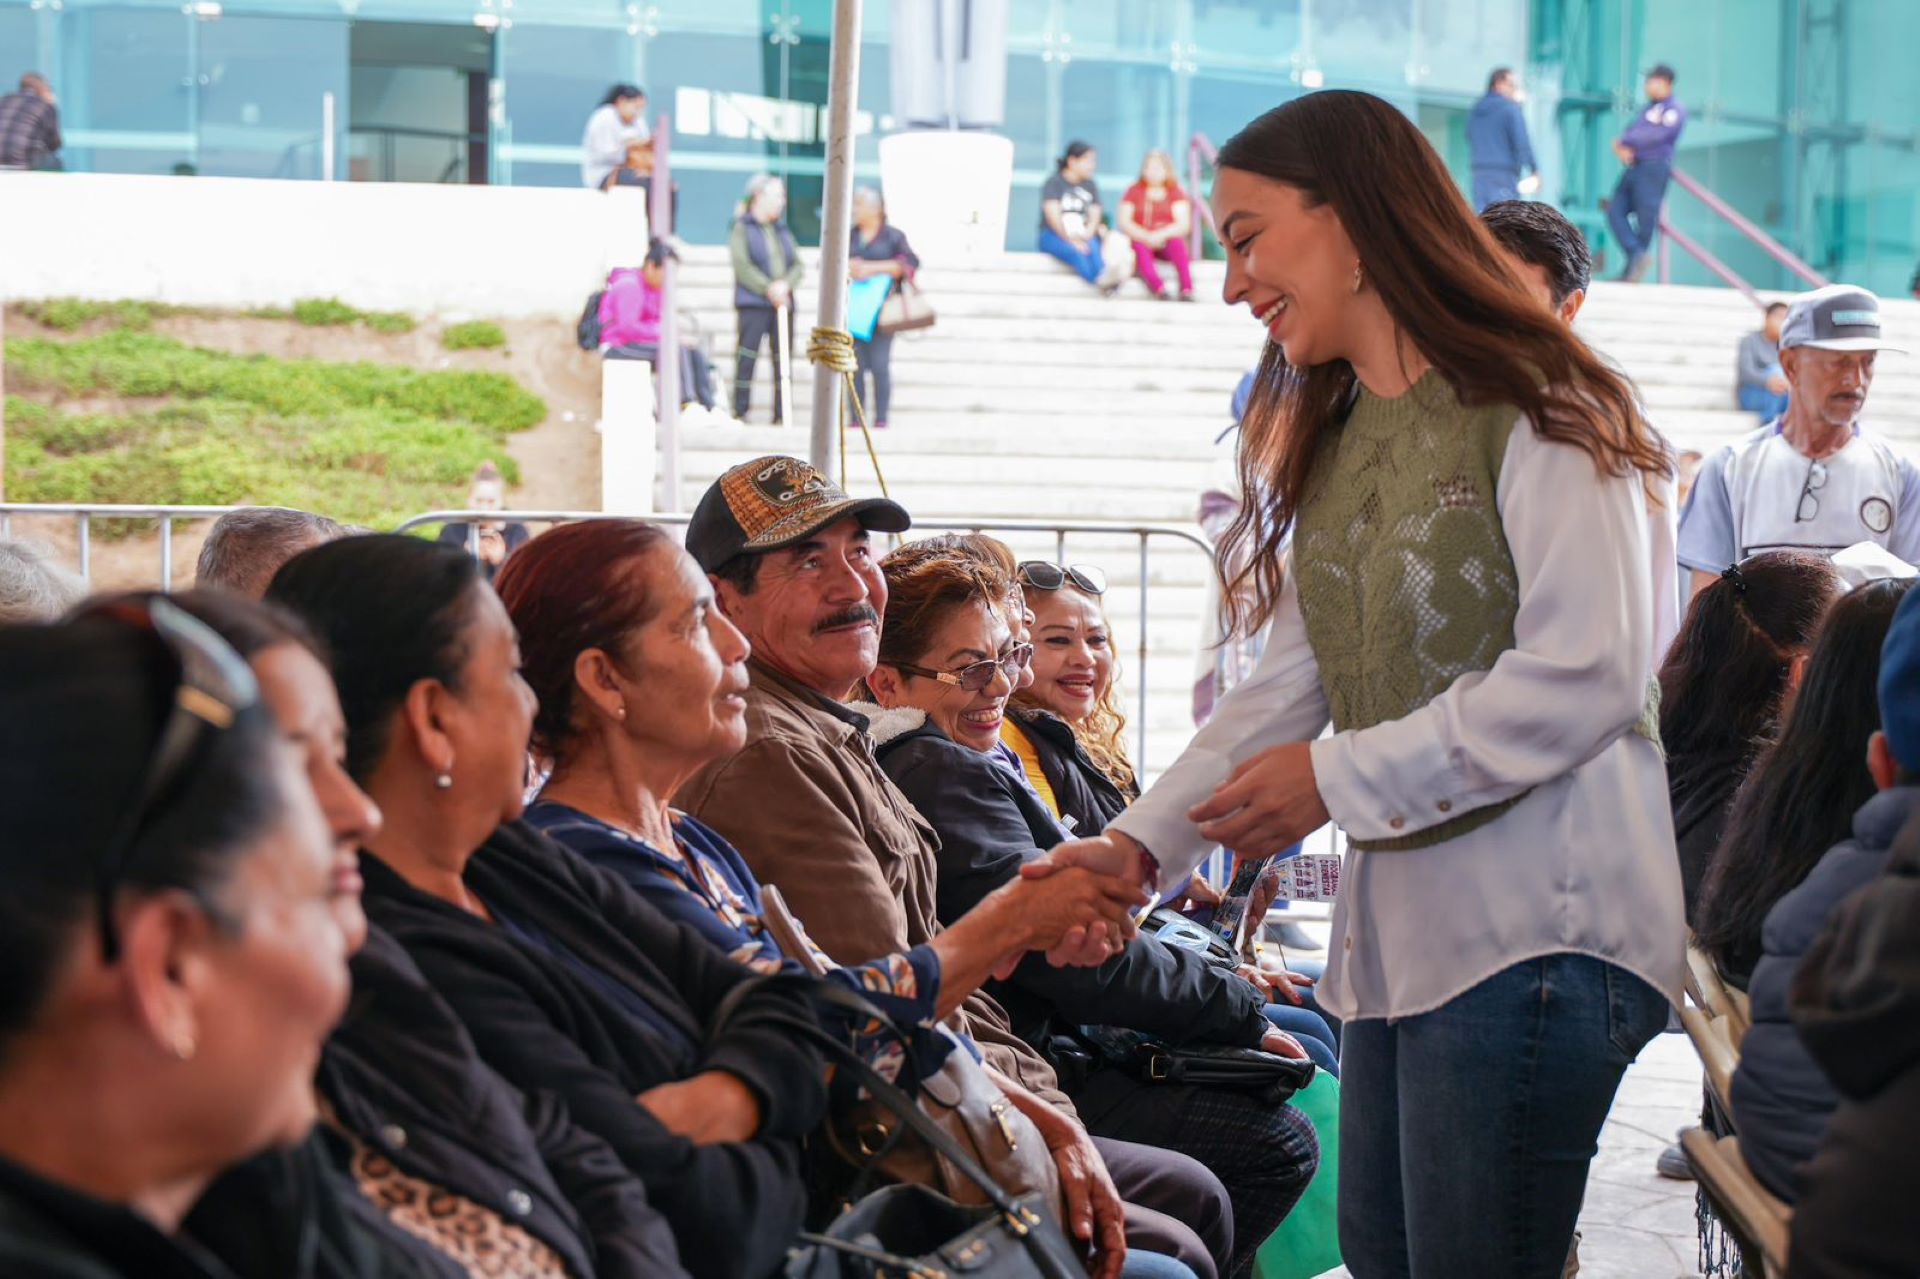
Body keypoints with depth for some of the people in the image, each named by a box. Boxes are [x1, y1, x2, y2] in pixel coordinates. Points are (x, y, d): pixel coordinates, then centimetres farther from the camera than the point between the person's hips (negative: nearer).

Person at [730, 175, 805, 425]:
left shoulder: (783, 231, 19)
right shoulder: (742, 228, 2)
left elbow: (799, 266, 11)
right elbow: (742, 265, -9)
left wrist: (785, 284, -8)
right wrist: (768, 289, -14)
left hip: (783, 302, 5)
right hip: (752, 302, -5)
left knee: (783, 358, 2)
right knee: (747, 357, -8)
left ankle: (781, 417, 5)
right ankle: (740, 413, -4)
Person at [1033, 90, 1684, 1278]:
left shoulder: (1534, 410, -8)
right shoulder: (1335, 444, 18)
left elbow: (1585, 680, -17)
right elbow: (1286, 688, 13)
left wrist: (1338, 780, -13)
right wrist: (1140, 844, 0)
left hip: (1534, 928, -8)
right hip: (1398, 931, 8)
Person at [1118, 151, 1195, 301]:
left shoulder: (1176, 193, 9)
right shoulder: (1134, 191, 10)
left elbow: (1183, 225, -4)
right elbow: (1124, 222, -1)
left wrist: (1160, 235, -22)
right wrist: (1146, 237, -18)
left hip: (1167, 242, 0)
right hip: (1140, 240, 0)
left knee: (1178, 243, -33)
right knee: (1140, 247, -34)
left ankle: (1187, 289, -49)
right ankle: (1159, 288, -57)